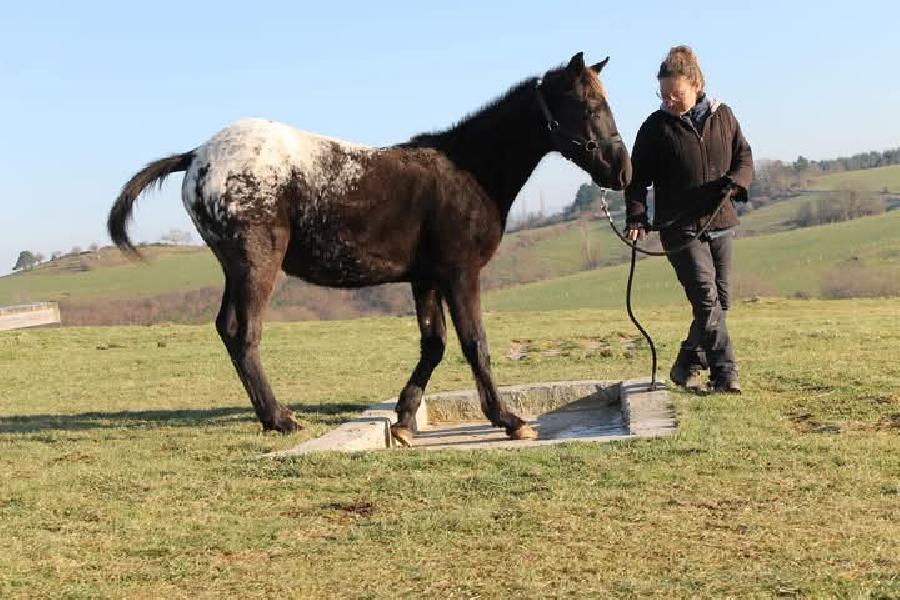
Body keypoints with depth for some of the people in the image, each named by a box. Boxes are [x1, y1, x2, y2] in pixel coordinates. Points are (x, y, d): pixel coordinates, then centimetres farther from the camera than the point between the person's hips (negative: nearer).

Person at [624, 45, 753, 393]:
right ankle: (725, 374, -13)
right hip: (681, 230, -4)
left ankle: (687, 367, 23)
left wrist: (735, 182, -10)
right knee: (707, 300, -14)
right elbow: (637, 178, -2)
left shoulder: (722, 117, 6)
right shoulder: (656, 127, -4)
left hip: (720, 224, 5)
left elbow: (744, 157, 12)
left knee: (719, 302, 8)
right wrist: (636, 217, -16)